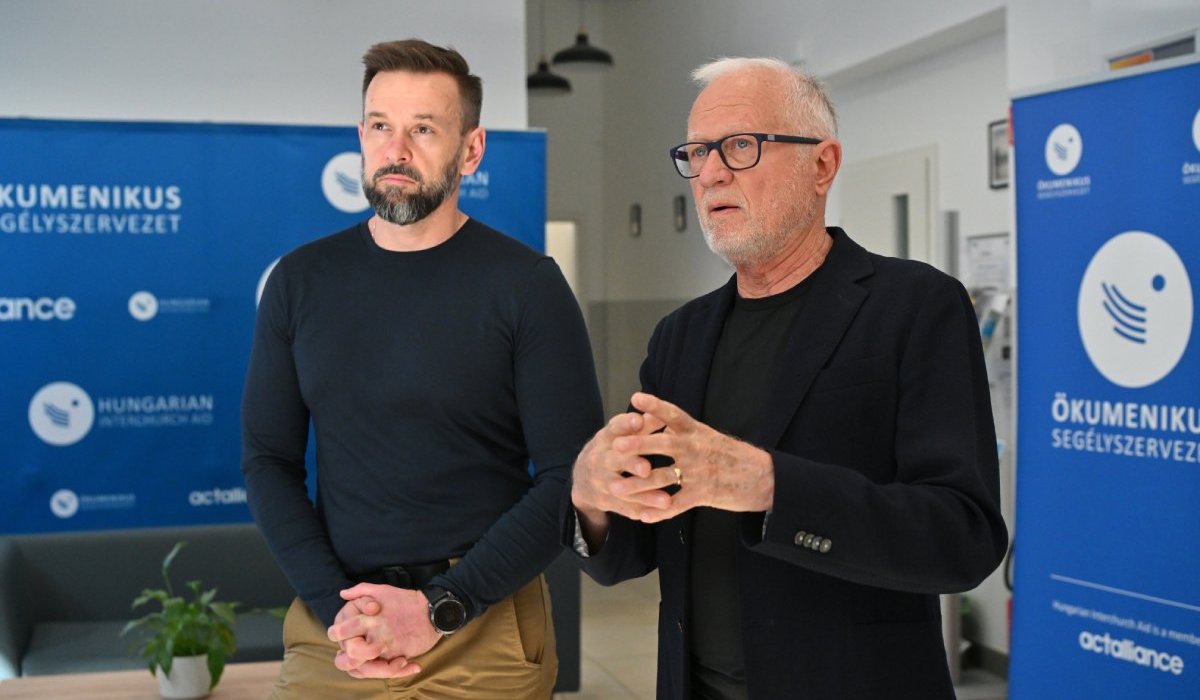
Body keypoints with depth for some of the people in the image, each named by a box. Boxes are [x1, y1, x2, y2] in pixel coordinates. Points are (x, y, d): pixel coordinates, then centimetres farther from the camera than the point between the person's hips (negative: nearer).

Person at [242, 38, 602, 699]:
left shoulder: (527, 285, -7)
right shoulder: (300, 280, 2)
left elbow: (570, 477, -10)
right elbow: (268, 459, 2)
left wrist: (442, 608, -16)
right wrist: (336, 607, -10)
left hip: (486, 631, -2)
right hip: (331, 631, 3)